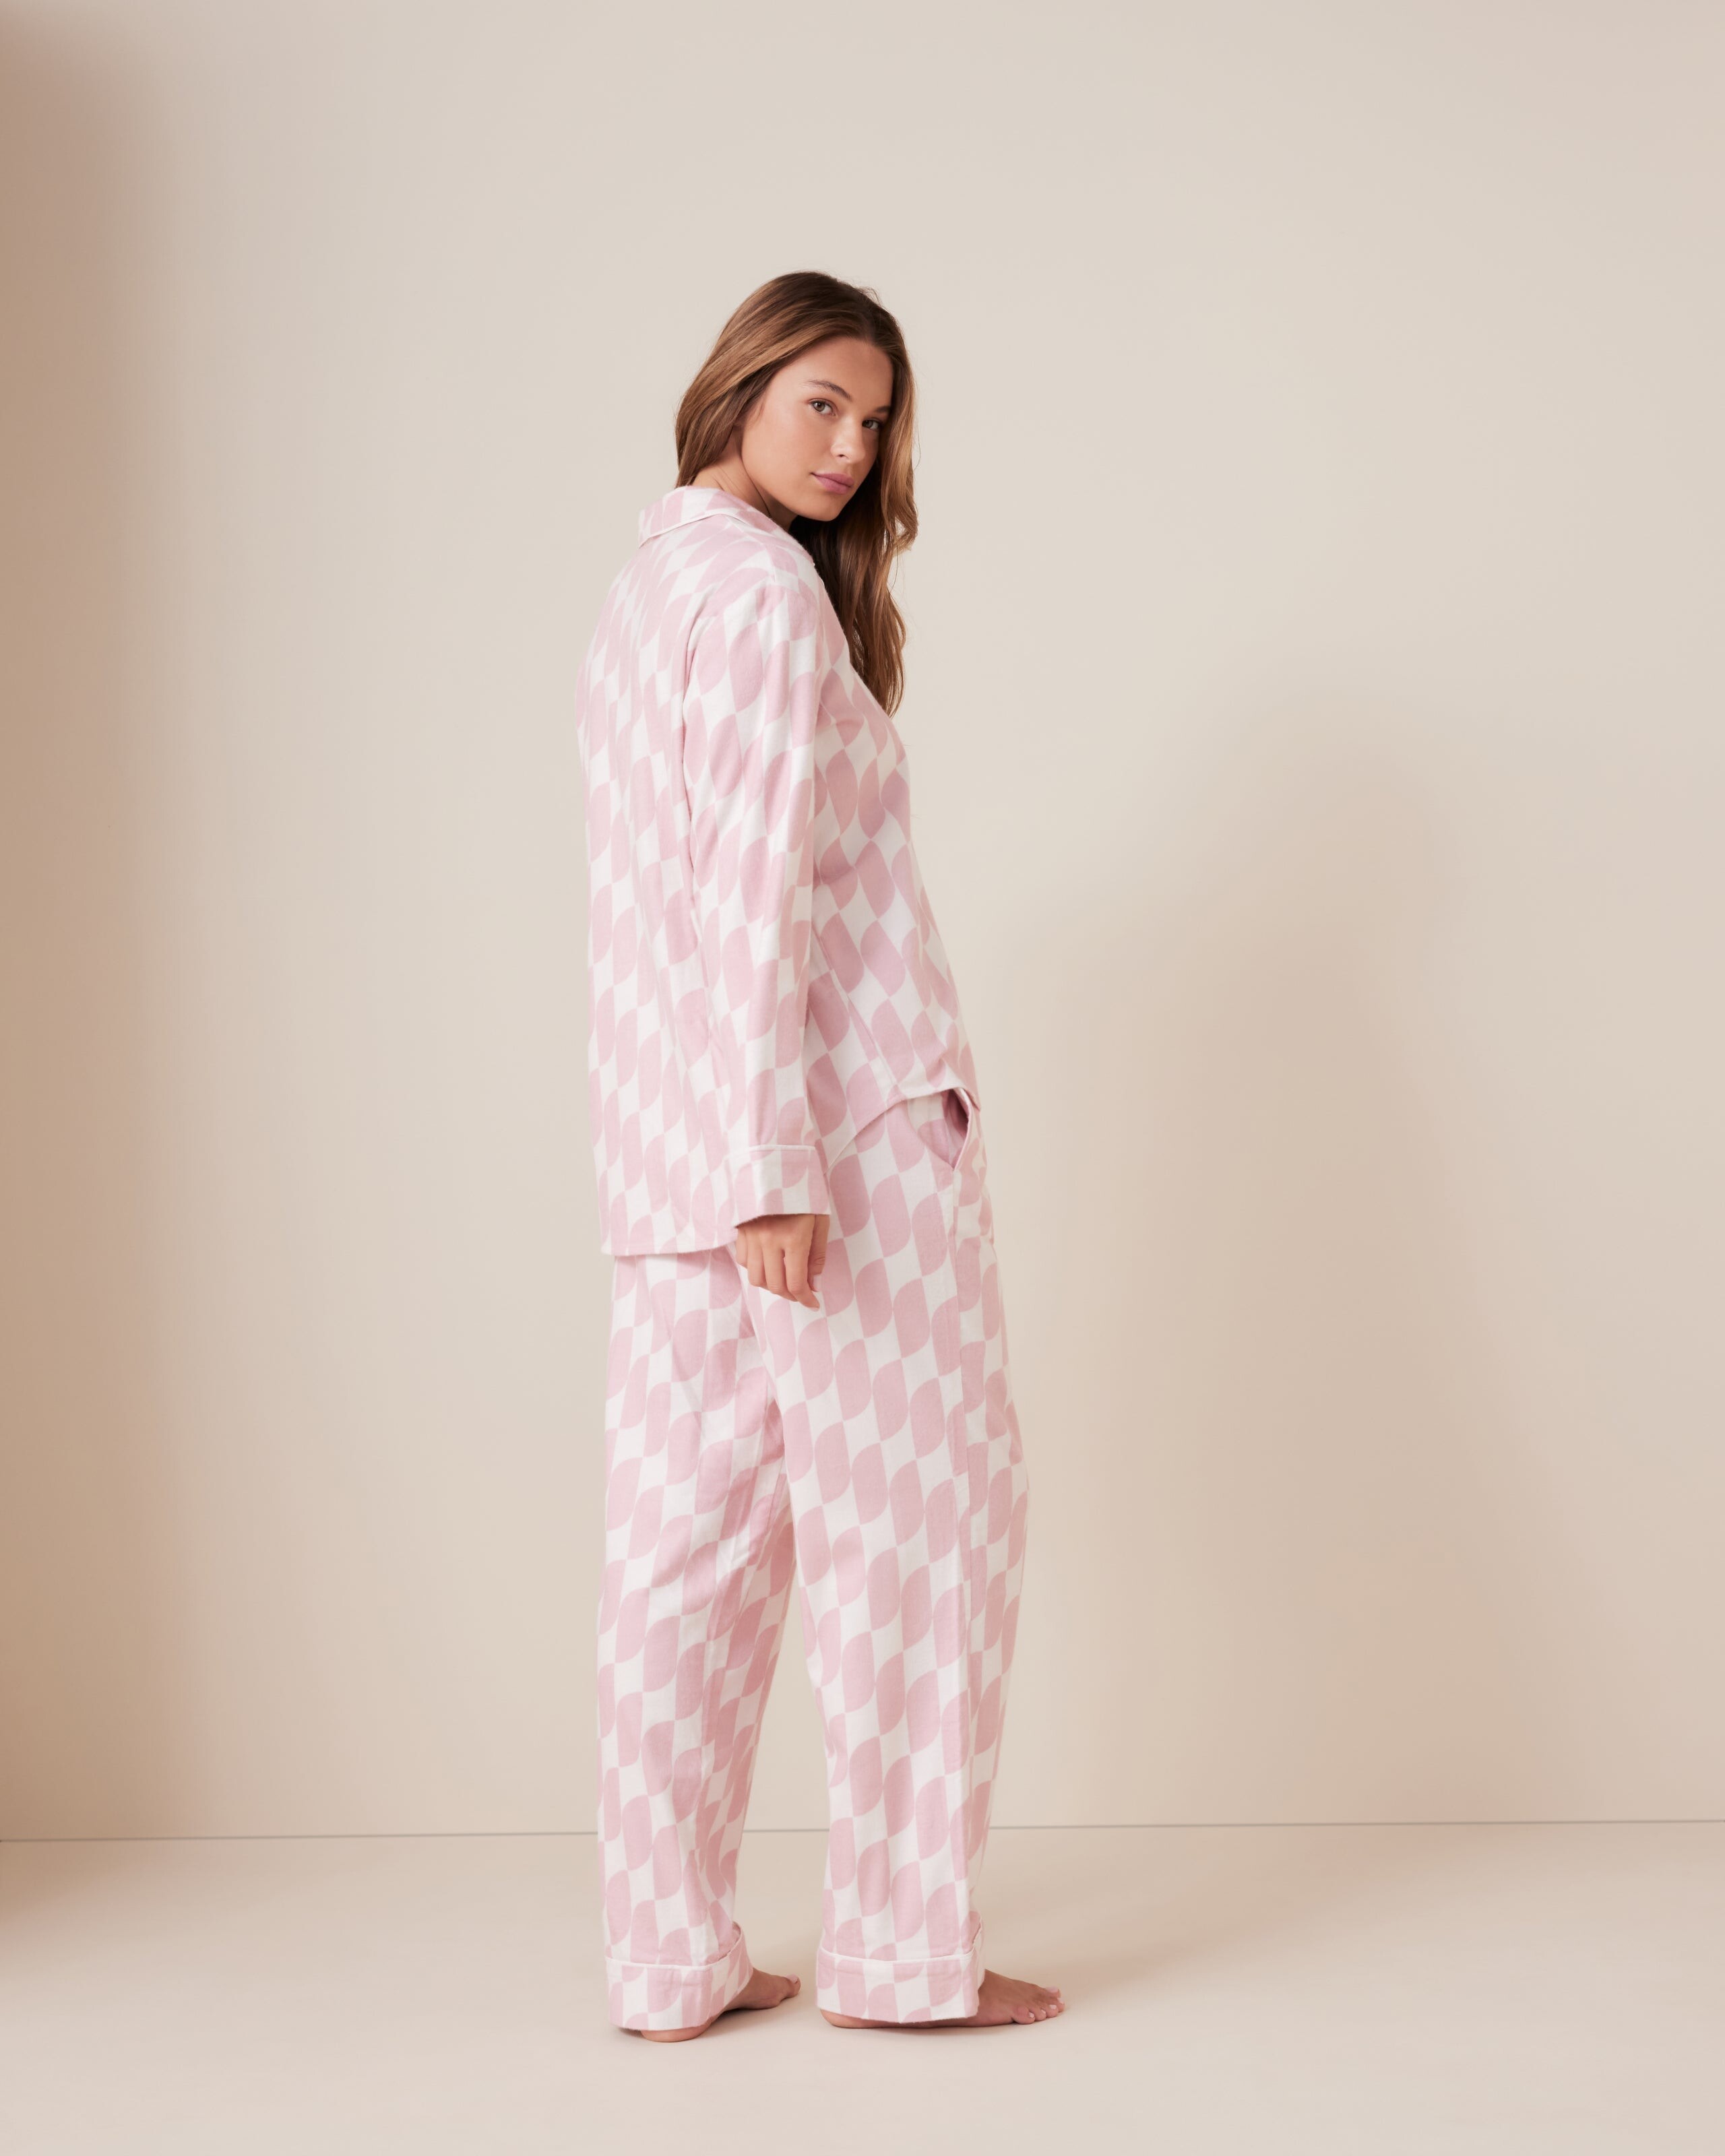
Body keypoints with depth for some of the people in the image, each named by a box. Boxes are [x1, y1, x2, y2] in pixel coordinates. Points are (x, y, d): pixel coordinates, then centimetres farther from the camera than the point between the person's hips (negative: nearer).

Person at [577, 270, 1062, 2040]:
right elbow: (754, 888, -19)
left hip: (666, 1143, 9)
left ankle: (670, 1959, 14)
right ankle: (902, 1948, 9)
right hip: (841, 1116, -9)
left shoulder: (646, 580, 18)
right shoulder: (762, 590, -11)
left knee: (694, 1537, 8)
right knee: (914, 1516, 2)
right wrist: (775, 1163, -23)